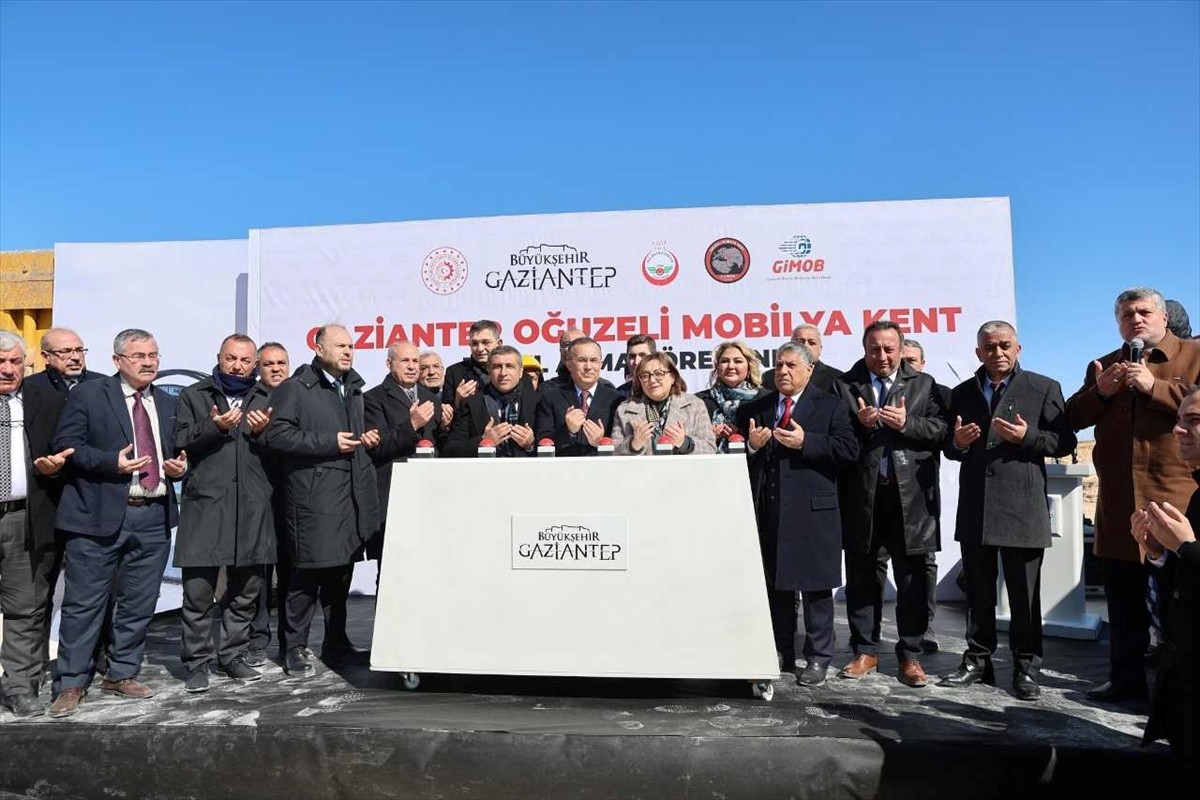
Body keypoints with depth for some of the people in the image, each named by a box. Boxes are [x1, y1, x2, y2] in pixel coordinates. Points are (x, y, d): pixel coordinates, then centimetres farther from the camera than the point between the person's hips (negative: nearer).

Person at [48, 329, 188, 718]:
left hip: (154, 516, 5)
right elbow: (65, 445, -6)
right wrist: (113, 463, -17)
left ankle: (122, 674, 26)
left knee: (140, 603, 11)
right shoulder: (87, 395, 0)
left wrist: (179, 466, 1)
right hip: (98, 515, -4)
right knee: (84, 603, 2)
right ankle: (72, 683, 15)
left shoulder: (167, 404, 14)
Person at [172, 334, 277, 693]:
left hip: (253, 508, 2)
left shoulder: (268, 400, 15)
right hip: (205, 505, -2)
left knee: (245, 590, 9)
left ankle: (232, 656, 23)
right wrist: (214, 428, -14)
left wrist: (263, 433, -9)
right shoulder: (193, 396, 10)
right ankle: (197, 662, 12)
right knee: (198, 590, -1)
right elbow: (181, 443, 0)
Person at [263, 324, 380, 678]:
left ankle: (336, 643, 23)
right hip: (313, 495, -6)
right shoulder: (294, 388, -2)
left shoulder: (354, 389, 21)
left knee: (341, 571, 11)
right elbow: (277, 434, -11)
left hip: (352, 493, 7)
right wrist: (330, 442, -15)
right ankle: (295, 648, 10)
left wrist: (366, 439, 11)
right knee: (308, 572, -4)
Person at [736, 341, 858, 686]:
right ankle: (781, 654, 24)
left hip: (812, 512, -3)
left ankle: (818, 658, 15)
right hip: (768, 511, 4)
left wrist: (805, 442, -17)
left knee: (815, 587, 4)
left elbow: (848, 450, -9)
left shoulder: (830, 406, 3)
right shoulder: (753, 409, 12)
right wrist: (750, 446, -11)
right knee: (774, 584, 11)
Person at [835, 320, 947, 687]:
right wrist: (858, 424, -17)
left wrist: (907, 423, -16)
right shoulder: (845, 385, 5)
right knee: (861, 577, 10)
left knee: (912, 580, 6)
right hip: (862, 494, 0)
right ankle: (865, 651, 23)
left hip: (910, 494, 0)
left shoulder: (923, 384, 9)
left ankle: (910, 655, 19)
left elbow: (941, 429, -2)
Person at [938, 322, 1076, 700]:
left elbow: (1065, 441, -1)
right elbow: (951, 447, 17)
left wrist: (1027, 437, -17)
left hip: (1022, 509, -3)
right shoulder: (962, 393, 13)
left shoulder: (1043, 388, 3)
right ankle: (978, 660, 22)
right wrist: (957, 443, -5)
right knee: (978, 593, 12)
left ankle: (1026, 667, 16)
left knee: (1024, 595, 4)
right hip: (975, 509, 4)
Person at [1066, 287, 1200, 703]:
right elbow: (1073, 418, 10)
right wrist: (1099, 392, -7)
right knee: (1123, 598, 12)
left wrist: (1155, 387, -18)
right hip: (1119, 503, 5)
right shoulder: (1103, 366, 15)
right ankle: (1127, 678, 23)